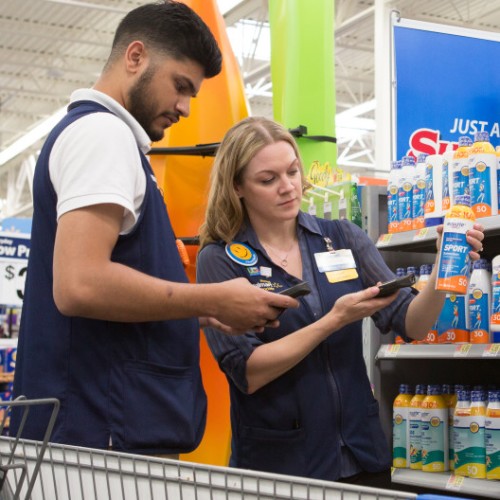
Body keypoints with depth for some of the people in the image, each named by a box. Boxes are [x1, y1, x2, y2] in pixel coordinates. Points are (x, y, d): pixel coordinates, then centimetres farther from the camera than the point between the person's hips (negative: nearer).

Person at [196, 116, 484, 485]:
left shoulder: (342, 237, 1)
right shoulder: (220, 260, -8)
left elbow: (410, 324, -2)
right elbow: (247, 373, -16)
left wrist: (442, 274, -19)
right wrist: (335, 320, -22)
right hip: (277, 463, -3)